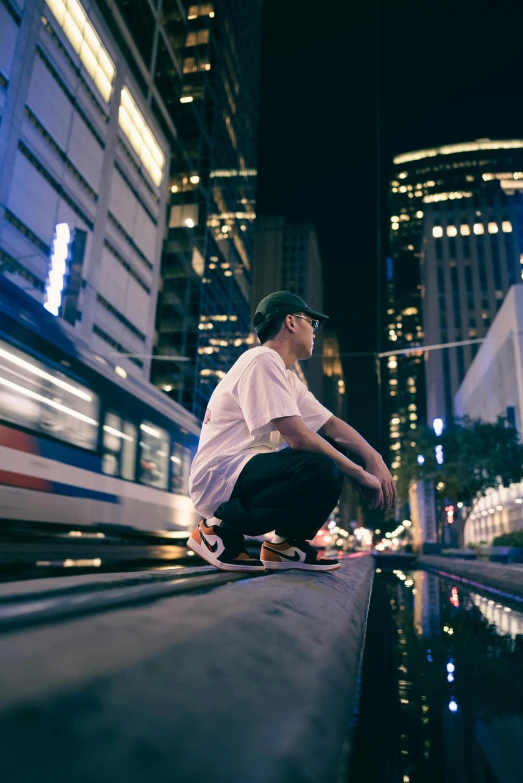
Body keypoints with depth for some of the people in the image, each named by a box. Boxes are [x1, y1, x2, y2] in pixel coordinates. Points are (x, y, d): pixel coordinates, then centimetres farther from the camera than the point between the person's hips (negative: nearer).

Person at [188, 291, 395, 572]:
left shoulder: (289, 379, 17)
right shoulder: (263, 360, -13)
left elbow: (330, 424, 13)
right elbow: (298, 437, -22)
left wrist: (374, 458, -4)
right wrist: (360, 474, -15)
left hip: (245, 474, 10)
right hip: (219, 477, -10)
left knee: (334, 469, 7)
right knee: (322, 469, -29)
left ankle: (285, 544, 5)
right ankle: (222, 528, -13)